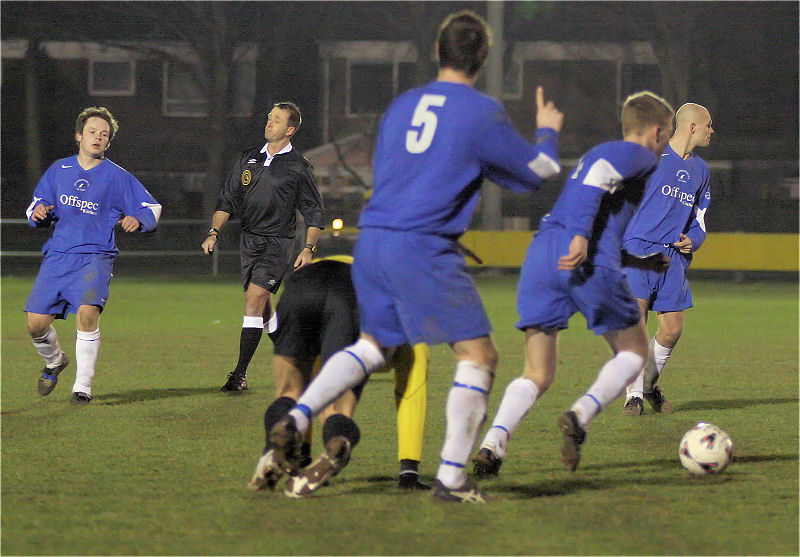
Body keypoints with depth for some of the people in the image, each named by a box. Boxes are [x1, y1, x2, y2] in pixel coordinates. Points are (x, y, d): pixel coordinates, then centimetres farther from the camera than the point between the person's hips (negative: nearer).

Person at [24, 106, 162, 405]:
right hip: (57, 255, 3)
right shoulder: (58, 170, 12)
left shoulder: (117, 177, 2)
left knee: (87, 311, -28)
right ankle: (54, 361, 29)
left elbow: (152, 208, 7)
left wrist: (137, 220, -15)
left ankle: (83, 385, -15)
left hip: (95, 257, -3)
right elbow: (37, 206, 21)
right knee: (36, 322, -6)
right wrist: (38, 213, -4)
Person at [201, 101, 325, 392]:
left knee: (254, 298, -18)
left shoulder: (298, 167, -2)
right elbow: (227, 199, 14)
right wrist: (214, 232, 1)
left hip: (277, 241, -6)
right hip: (248, 239, 6)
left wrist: (309, 249, -9)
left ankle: (240, 374, -20)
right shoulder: (249, 159, 10)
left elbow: (314, 211, 1)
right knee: (262, 306, 11)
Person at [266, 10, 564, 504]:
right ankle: (451, 478, -5)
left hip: (371, 240, 7)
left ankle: (296, 420, 5)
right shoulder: (482, 112, -2)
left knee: (374, 345, 23)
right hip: (423, 249, -7)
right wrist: (548, 133, 30)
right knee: (479, 355, 1)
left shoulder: (402, 106, 16)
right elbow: (536, 173, 9)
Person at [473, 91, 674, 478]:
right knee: (633, 351, 14)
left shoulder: (595, 152, 33)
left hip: (540, 256, 7)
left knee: (538, 375, 7)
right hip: (592, 264, -7)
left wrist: (645, 260, 42)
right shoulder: (640, 156, 8)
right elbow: (598, 177, -11)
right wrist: (581, 238, -21)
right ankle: (581, 415, -11)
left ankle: (493, 442, -18)